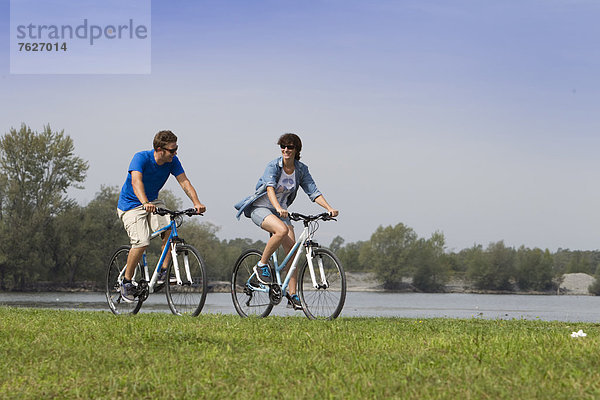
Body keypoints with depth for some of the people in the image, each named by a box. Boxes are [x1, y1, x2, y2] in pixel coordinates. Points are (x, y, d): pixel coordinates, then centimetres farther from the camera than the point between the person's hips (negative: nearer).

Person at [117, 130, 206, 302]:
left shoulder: (172, 161, -8)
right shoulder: (141, 158, -24)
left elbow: (184, 181, -13)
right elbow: (136, 181, -39)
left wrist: (196, 202, -31)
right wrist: (145, 203, -57)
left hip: (153, 202, 5)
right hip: (131, 205, -5)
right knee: (141, 242, -24)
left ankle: (164, 270, -10)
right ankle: (126, 282, -5)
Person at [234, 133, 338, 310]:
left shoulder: (301, 169, -2)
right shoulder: (273, 166, -16)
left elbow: (313, 192, -6)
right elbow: (270, 188, -32)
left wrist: (329, 208, -22)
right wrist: (278, 208, -50)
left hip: (280, 211, 5)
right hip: (260, 208, -5)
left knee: (292, 249, -9)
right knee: (282, 230, -35)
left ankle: (292, 295, -5)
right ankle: (262, 265, -16)